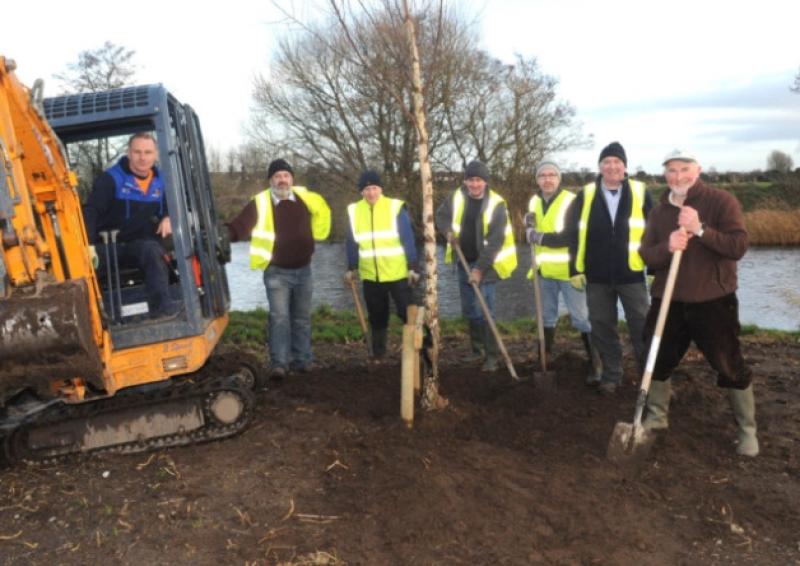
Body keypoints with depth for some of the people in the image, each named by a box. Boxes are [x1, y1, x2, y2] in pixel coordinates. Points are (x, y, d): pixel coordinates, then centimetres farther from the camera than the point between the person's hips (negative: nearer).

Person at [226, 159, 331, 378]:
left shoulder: (305, 198, -1)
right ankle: (279, 363, -5)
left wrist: (312, 239, 16)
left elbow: (322, 211, 19)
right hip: (277, 273, -4)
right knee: (279, 318, -10)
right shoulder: (260, 203, -12)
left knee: (302, 318, 12)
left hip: (303, 271, 4)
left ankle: (302, 360, 23)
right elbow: (238, 227, -19)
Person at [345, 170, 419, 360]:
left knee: (407, 313, 1)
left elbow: (408, 239, -6)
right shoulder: (354, 211, 2)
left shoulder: (396, 207, -8)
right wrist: (352, 268, 11)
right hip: (370, 276, 3)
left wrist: (412, 267, -8)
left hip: (398, 273, -3)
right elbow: (352, 243, 10)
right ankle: (378, 355, 25)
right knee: (377, 317, 14)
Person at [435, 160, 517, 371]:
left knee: (485, 311, -11)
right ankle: (477, 349, 30)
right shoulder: (457, 197, -1)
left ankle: (491, 356, -1)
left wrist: (480, 268, -23)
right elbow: (441, 215, 15)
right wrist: (448, 231, -6)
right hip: (463, 262, 5)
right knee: (469, 310, 14)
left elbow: (495, 241, -19)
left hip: (484, 264, -5)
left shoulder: (496, 204, -16)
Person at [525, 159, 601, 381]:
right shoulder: (534, 201, 9)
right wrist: (530, 227, -4)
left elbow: (572, 236, -22)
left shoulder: (571, 201, -12)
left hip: (569, 270, -6)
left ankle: (595, 362, 10)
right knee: (546, 316, 16)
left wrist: (541, 237, -19)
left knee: (581, 318, -2)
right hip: (545, 271, 6)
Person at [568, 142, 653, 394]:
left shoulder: (640, 193, 0)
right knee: (603, 329, 10)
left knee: (642, 329, 5)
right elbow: (575, 233, 3)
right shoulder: (586, 195, 2)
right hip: (597, 277, 1)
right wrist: (576, 269, -2)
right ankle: (611, 376, 23)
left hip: (632, 275, -1)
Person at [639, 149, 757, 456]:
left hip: (713, 301, -4)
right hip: (668, 301, 4)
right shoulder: (659, 211, 7)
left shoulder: (722, 201, -7)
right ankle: (656, 416, 33)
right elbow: (645, 255, -1)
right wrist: (667, 247, -22)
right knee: (659, 360, 13)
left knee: (730, 366, 2)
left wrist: (700, 230, -27)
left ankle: (747, 429, 18)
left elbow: (739, 246, -16)